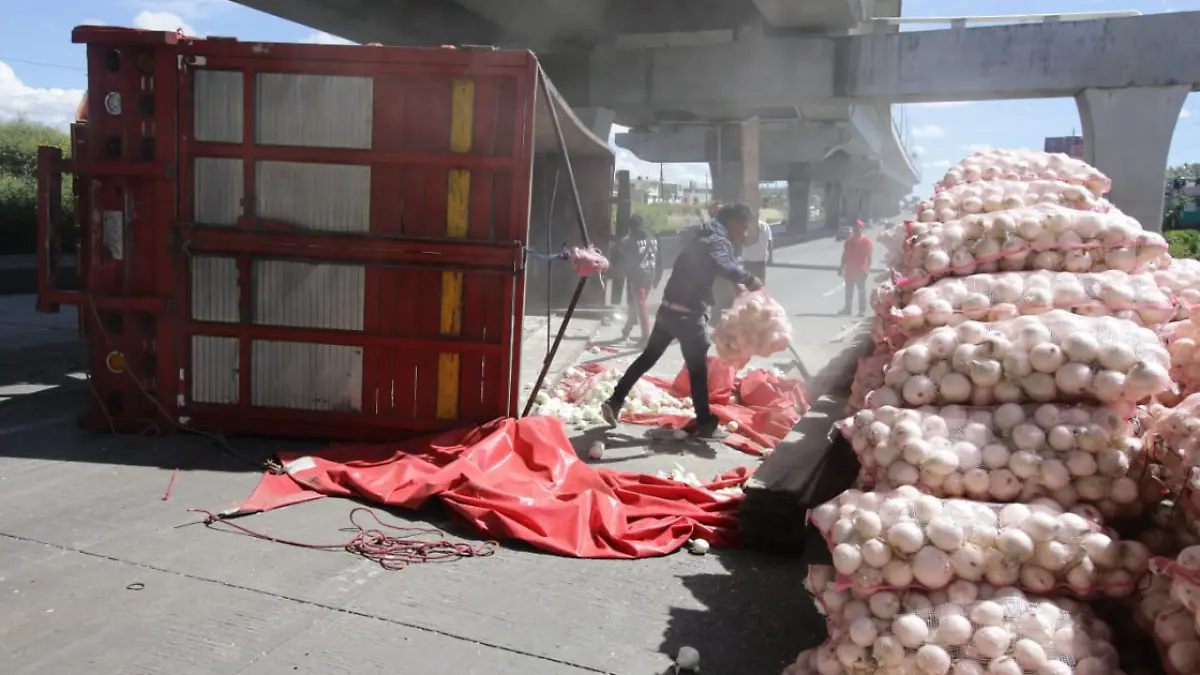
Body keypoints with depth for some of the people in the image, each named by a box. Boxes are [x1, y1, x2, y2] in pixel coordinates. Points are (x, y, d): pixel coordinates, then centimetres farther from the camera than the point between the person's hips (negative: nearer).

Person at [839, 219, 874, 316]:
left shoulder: (866, 241, -6)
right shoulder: (849, 240, 9)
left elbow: (869, 256, -7)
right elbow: (845, 255, 13)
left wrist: (867, 268, -14)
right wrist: (842, 267, 10)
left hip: (860, 271, -5)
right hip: (849, 270, 5)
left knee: (861, 291, 0)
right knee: (848, 291, 11)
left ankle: (862, 309, 4)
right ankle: (847, 308, 20)